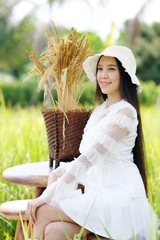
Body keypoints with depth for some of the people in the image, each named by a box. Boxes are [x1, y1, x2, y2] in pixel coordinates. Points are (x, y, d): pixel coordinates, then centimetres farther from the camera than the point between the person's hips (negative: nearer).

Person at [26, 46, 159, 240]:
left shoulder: (125, 112, -13)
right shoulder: (101, 110, 16)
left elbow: (89, 158, -20)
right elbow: (86, 156, 20)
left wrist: (47, 196, -21)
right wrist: (57, 174, 2)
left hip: (120, 199, -7)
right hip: (99, 196, 7)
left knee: (42, 212, -17)